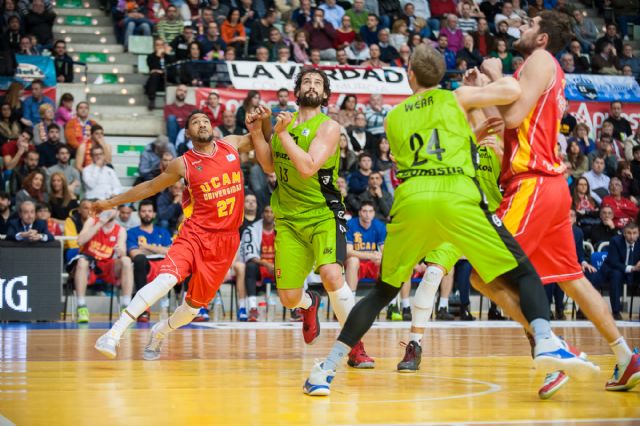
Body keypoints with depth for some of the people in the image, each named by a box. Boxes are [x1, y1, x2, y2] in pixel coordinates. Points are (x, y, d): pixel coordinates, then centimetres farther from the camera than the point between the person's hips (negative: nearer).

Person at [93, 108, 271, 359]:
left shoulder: (231, 145, 6)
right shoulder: (183, 164, -1)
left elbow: (266, 140, 21)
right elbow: (151, 187, 11)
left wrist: (263, 123, -2)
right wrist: (112, 202, 14)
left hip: (226, 240, 3)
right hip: (195, 233, -3)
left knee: (195, 305, 6)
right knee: (166, 279, -28)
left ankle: (159, 332, 35)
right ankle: (114, 333, -26)